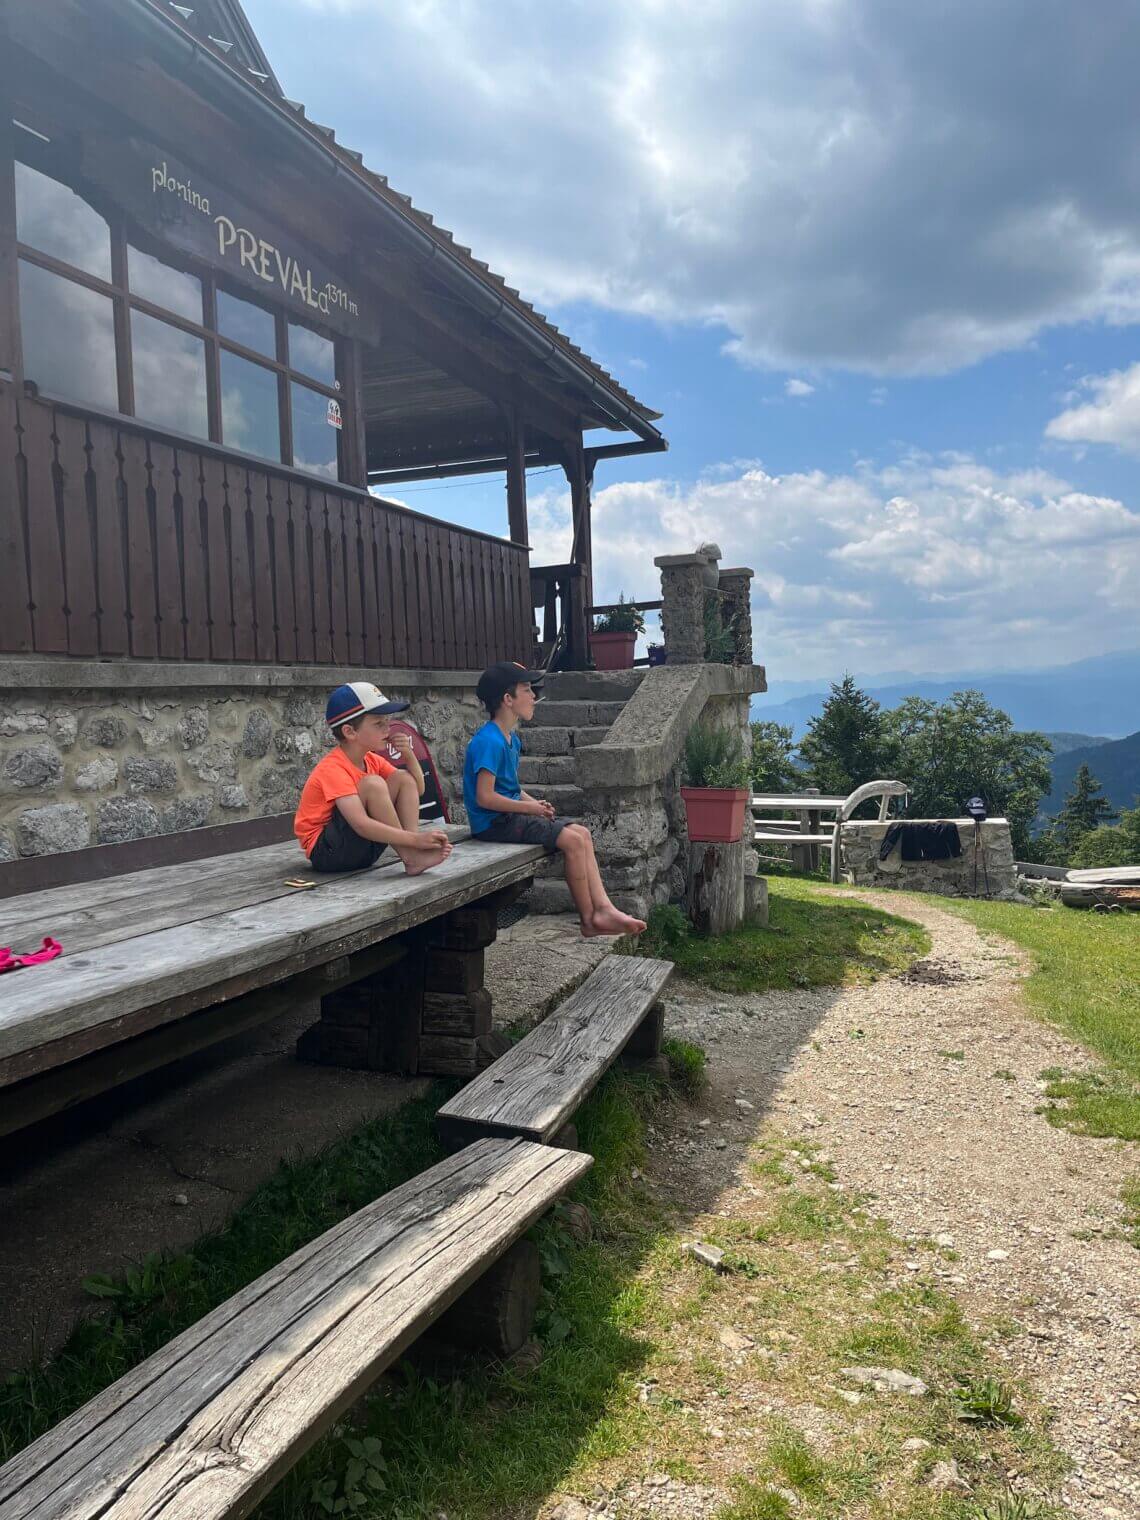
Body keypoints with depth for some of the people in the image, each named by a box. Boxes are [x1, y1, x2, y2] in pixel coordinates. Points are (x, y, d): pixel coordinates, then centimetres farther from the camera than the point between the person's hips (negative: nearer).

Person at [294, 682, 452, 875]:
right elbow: (362, 824, -34)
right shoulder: (333, 769, -23)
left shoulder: (372, 760, 5)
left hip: (360, 850, 8)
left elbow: (417, 790, 11)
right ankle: (410, 857, -21)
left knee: (404, 778, -2)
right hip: (325, 851, -8)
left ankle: (412, 852, -18)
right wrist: (416, 839, -38)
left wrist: (409, 756, -8)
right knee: (372, 784, -28)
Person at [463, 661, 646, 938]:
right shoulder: (489, 741, -18)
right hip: (494, 822, -10)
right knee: (572, 840, -18)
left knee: (582, 833, 0)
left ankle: (603, 909, -6)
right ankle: (589, 920, -6)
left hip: (512, 814, 10)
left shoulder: (511, 738, 14)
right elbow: (485, 797, -24)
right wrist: (529, 807, -15)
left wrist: (533, 802, 4)